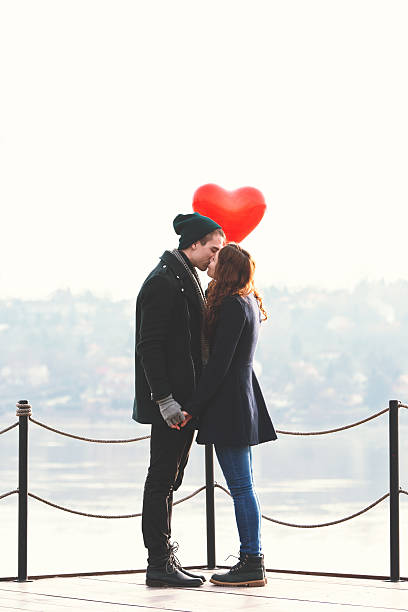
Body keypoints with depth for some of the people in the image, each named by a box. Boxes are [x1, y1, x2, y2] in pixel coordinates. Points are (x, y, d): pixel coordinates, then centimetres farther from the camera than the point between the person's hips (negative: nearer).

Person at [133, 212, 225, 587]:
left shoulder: (186, 280, 18)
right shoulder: (163, 282, -13)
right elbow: (149, 346, -18)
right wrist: (164, 399, -22)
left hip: (184, 399, 10)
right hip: (169, 402, -10)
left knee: (168, 479, 12)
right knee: (163, 478, -6)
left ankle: (164, 558, 17)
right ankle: (159, 564, -3)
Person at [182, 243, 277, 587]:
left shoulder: (232, 306, -15)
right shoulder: (248, 303, 14)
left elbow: (219, 365, -18)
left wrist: (193, 407, -16)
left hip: (228, 403, -10)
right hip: (243, 403, 10)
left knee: (240, 487, -7)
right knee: (243, 487, 11)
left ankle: (252, 565, -5)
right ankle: (252, 561, 14)